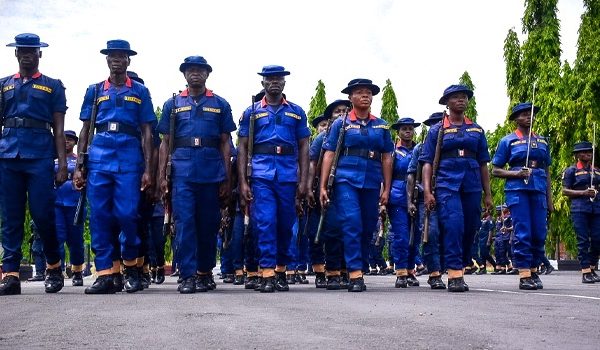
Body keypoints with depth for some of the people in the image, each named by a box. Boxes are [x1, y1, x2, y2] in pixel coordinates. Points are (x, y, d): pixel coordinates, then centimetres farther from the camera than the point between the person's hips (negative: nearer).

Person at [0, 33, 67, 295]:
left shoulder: (53, 86, 13)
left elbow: (58, 129, 8)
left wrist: (62, 165, -1)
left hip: (40, 155, -2)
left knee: (43, 214, -5)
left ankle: (54, 266, 14)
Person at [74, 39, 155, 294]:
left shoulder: (140, 91, 12)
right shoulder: (95, 91, 16)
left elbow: (146, 133, 9)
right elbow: (85, 130, 15)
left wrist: (148, 169, 0)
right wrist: (79, 167, 6)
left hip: (130, 156, -2)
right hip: (99, 156, 2)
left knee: (127, 214, -8)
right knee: (99, 216, -2)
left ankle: (131, 267, 13)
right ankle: (104, 274, 3)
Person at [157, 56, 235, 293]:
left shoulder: (220, 104, 11)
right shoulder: (173, 104, 12)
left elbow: (226, 143, 9)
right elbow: (166, 142, 11)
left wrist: (227, 178, 3)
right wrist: (162, 175, 1)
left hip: (212, 171, 1)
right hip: (183, 170, 0)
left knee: (209, 224, 7)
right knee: (184, 222, -7)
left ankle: (205, 272, 21)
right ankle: (188, 276, -4)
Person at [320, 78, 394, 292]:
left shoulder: (381, 126, 14)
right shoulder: (341, 124, 7)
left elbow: (386, 158, 13)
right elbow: (329, 155, 2)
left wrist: (386, 189, 7)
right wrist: (323, 186, -5)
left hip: (372, 183, 3)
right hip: (346, 180, -3)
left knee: (368, 228, 7)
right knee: (351, 225, -14)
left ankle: (360, 269, 21)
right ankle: (355, 274, -14)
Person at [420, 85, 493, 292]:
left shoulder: (477, 130, 17)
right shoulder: (437, 130, 8)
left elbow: (483, 164, 18)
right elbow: (427, 163, 3)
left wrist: (488, 194, 12)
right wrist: (427, 191, -9)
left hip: (472, 187, 4)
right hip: (447, 185, -4)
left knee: (469, 229, 5)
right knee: (453, 225, -18)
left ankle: (459, 269, 20)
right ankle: (455, 275, -17)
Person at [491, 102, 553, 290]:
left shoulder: (542, 141, 19)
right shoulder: (508, 141, 8)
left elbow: (547, 172, 21)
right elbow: (495, 171, 6)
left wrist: (549, 199, 15)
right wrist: (516, 173, -12)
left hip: (539, 190, 4)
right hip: (517, 190, -4)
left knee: (539, 234, 1)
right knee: (522, 233, -7)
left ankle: (534, 271, 16)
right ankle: (524, 275, -4)